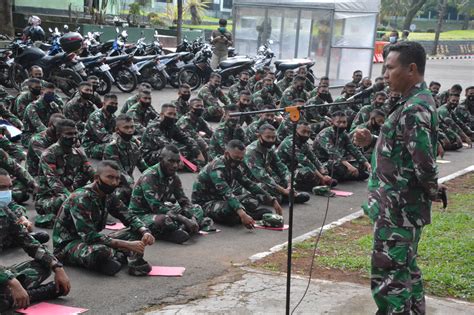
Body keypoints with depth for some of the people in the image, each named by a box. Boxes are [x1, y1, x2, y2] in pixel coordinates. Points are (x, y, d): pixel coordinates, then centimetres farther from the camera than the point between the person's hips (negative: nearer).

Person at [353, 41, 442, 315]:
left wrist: (433, 191, -8)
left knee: (388, 275, -4)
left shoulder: (414, 110, -21)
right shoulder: (418, 102, 11)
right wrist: (371, 141, 4)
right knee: (405, 269, 20)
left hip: (397, 209, -10)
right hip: (403, 206, 10)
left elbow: (423, 161, -26)